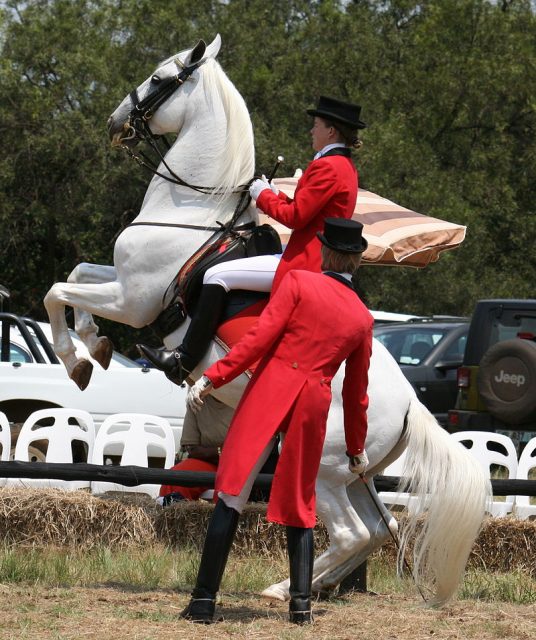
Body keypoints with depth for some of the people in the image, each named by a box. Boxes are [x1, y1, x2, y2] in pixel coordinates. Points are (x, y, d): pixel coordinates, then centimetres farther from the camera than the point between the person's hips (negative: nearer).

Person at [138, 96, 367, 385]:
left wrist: (263, 195, -4)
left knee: (217, 276, -13)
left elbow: (295, 216, -19)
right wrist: (274, 195, 12)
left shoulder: (326, 167, -17)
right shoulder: (345, 167, 16)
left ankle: (183, 361, -11)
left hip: (302, 264, -11)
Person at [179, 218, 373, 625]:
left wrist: (212, 378, -8)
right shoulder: (362, 317, 12)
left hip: (269, 392, -3)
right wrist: (357, 450, 28)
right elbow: (357, 392, 18)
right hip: (313, 407, 3)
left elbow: (259, 339, -9)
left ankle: (204, 601, -3)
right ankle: (301, 602, 6)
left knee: (231, 497, -1)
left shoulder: (299, 282, 0)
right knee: (299, 504, 16)